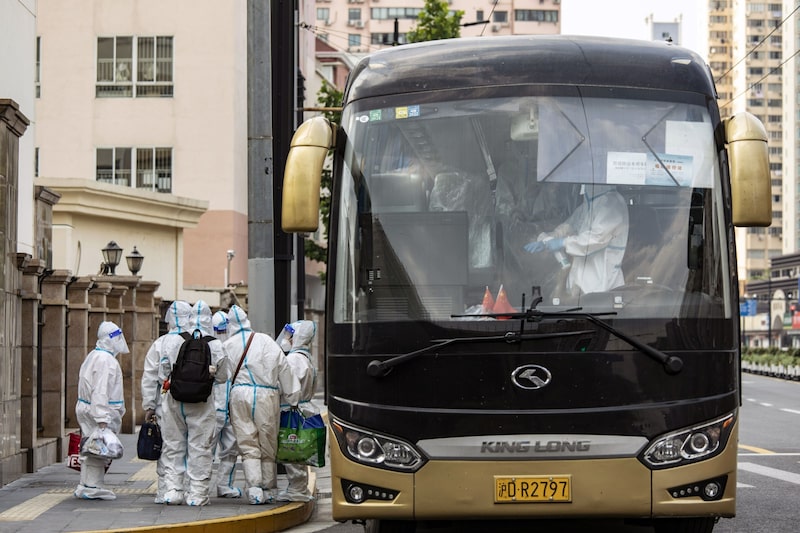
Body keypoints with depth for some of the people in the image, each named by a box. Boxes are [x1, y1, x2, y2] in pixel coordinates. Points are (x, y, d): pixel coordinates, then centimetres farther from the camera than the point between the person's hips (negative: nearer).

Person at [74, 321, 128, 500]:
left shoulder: (95, 356, 19)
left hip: (87, 410, 11)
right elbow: (100, 391, -22)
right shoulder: (104, 359, -16)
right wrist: (102, 418, -26)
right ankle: (91, 488, -4)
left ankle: (86, 487, 18)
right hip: (97, 411, -11)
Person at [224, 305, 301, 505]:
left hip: (239, 394, 0)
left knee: (248, 447, 1)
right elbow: (284, 369, 5)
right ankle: (268, 490, 14)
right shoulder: (266, 341, 5)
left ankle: (254, 488, -13)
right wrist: (292, 398, 10)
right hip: (266, 396, 0)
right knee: (268, 446, 9)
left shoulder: (227, 346, 7)